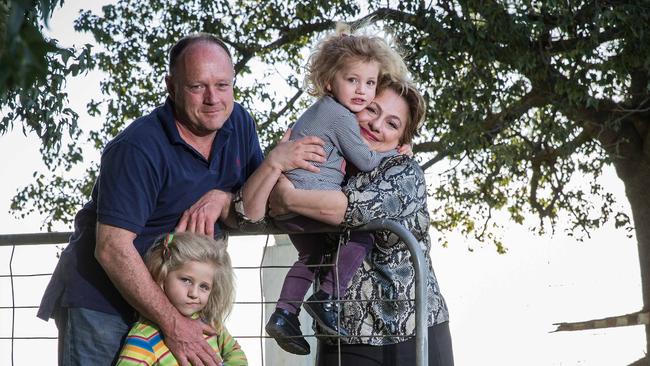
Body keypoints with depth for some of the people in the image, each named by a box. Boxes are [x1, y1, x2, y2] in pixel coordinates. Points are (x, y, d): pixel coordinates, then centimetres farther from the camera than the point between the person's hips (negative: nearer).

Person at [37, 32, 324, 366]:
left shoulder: (238, 123, 0)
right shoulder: (139, 148, -22)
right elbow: (112, 249, -26)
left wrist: (220, 199, -19)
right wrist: (172, 323, -27)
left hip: (175, 300, 6)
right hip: (101, 302, -6)